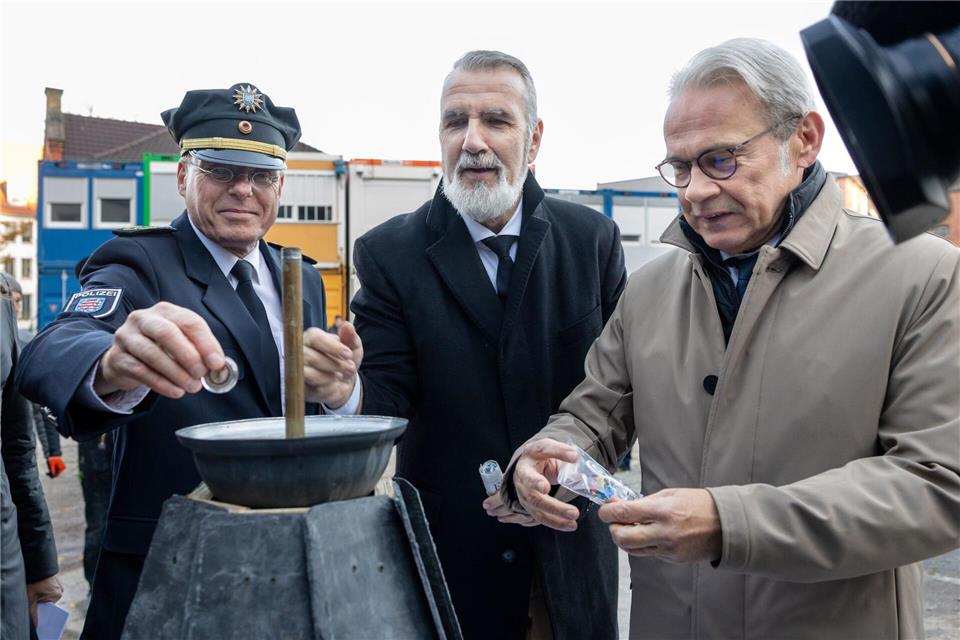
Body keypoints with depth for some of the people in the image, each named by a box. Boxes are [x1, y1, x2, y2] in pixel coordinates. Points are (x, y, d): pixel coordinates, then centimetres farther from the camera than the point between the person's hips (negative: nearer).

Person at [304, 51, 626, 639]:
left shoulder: (593, 239, -4)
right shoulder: (390, 253, -7)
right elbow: (387, 410, -11)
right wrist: (345, 389, -33)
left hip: (568, 555, 2)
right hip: (447, 557, -1)